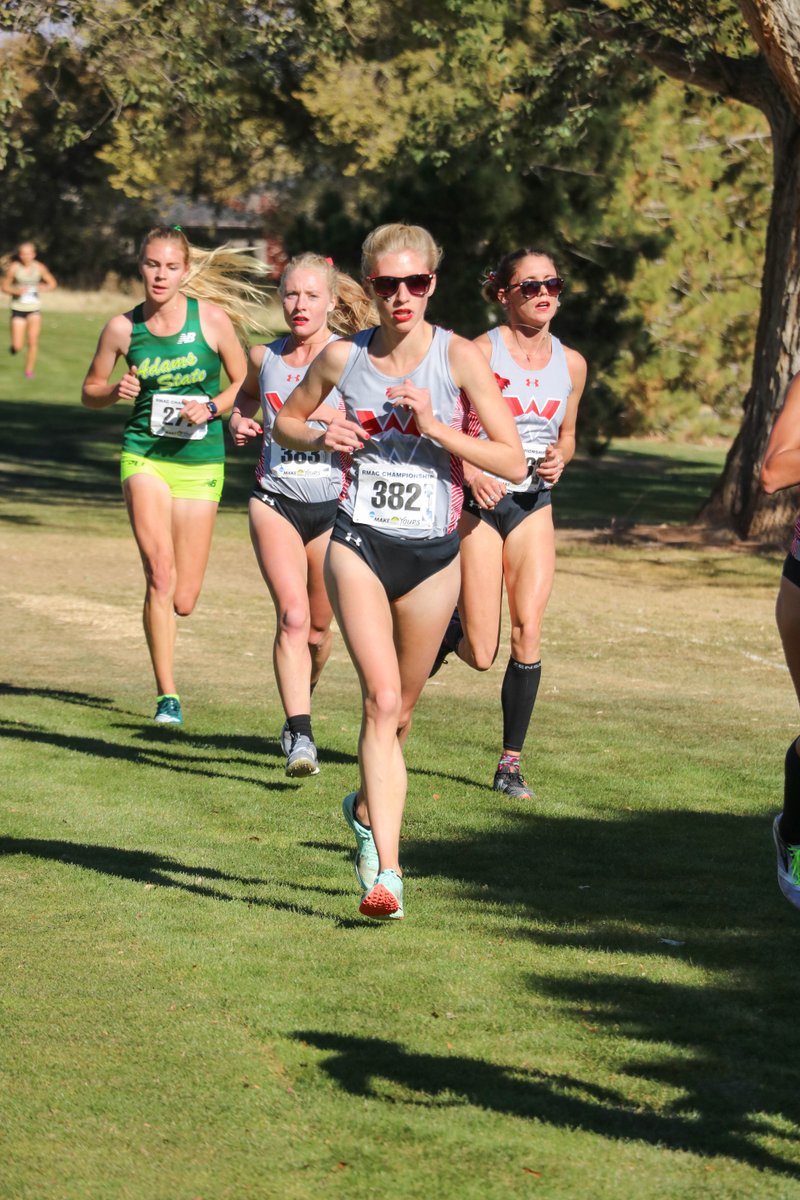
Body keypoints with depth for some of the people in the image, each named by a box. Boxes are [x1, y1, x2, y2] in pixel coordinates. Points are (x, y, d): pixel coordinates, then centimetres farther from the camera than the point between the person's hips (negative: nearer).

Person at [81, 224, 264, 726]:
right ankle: (167, 696, -15)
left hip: (200, 459, 0)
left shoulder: (212, 319, -6)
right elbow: (90, 391, 11)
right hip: (145, 454, 0)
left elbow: (245, 383, 5)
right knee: (160, 572, -21)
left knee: (183, 601, 3)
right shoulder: (123, 327, -2)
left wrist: (212, 408, -14)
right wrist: (115, 391, -11)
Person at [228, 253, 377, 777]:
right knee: (293, 614, -18)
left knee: (318, 628, 9)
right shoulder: (265, 358, 6)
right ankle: (300, 736, -22)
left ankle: (303, 700, 40)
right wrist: (238, 423, 7)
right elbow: (245, 396, 27)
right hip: (276, 502, 1)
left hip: (334, 505, -1)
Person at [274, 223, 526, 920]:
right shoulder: (343, 358, 0)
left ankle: (368, 809, 44)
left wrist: (434, 427, -19)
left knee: (399, 712, 14)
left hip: (432, 555, 1)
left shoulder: (459, 358, -6)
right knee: (382, 700, -17)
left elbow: (513, 463, -8)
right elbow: (285, 422, 18)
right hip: (359, 547, -1)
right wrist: (319, 437, -4)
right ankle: (386, 870, -21)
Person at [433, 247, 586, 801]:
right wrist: (471, 472, -22)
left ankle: (511, 763, 2)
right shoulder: (481, 352, -9)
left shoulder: (571, 363, 5)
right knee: (480, 654, -5)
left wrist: (559, 458, -4)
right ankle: (445, 631, 33)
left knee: (528, 632, -10)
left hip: (534, 506, 3)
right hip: (478, 505, -3)